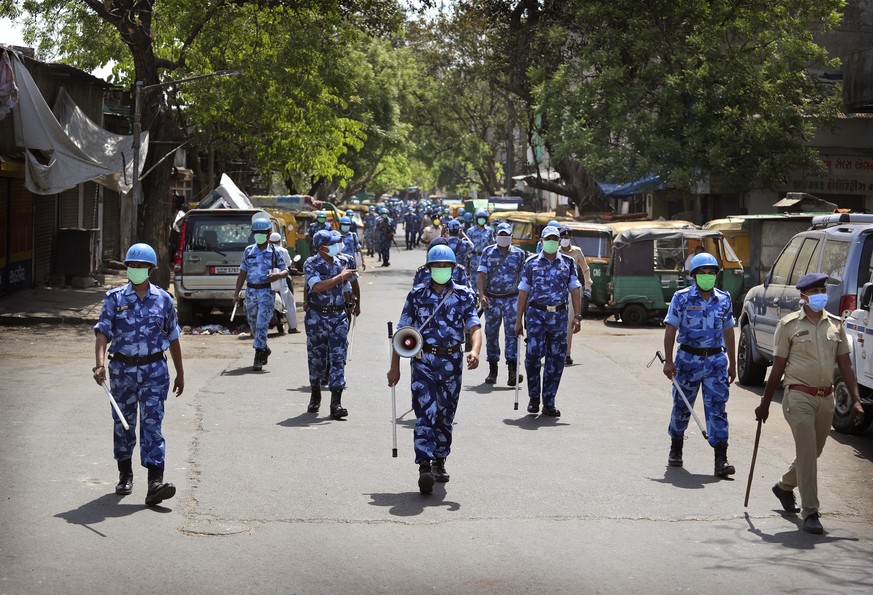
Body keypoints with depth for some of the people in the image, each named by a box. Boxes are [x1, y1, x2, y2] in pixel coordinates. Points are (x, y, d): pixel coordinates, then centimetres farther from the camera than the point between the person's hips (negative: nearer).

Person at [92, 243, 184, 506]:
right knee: (123, 423, 12)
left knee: (152, 423, -10)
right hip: (122, 368, 1)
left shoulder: (163, 299, 4)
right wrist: (100, 364, -25)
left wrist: (180, 374, 15)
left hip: (154, 369, -1)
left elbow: (173, 338, 12)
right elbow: (102, 333, -9)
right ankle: (125, 475, 30)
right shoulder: (115, 298, 1)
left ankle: (155, 483, -17)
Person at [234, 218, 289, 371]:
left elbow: (285, 271, 4)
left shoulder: (274, 252, 1)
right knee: (253, 325, 12)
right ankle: (264, 350, 35)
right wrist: (236, 293, 6)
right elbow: (242, 273, 11)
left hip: (266, 293, -4)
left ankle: (258, 358, -9)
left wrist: (278, 275, -19)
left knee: (262, 325, -11)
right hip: (250, 292, 4)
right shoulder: (248, 251, 8)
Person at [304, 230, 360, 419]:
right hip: (317, 316, -2)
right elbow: (318, 287, -27)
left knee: (338, 358, -6)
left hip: (339, 316, 2)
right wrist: (340, 277, -22)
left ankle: (336, 403, -9)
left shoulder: (345, 261, 1)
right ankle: (315, 396, 30)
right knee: (316, 358, 11)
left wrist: (358, 302, 33)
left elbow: (353, 281, 21)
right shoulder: (311, 264, -10)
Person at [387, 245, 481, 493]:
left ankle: (440, 462, 31)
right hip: (423, 361, -2)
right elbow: (402, 332, 6)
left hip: (452, 362, 2)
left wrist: (475, 351, -29)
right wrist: (394, 366, 3)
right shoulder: (417, 295, 3)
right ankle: (424, 468, -21)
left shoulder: (464, 295, 3)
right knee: (425, 413, -14)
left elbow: (474, 328, -8)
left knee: (446, 416, 13)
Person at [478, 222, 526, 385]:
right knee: (491, 333, 5)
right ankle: (492, 370, 15)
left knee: (512, 332, -11)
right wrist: (481, 294, -15)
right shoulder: (488, 252, 6)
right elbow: (481, 274, -2)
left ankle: (513, 371, -16)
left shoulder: (519, 253, 7)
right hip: (491, 299, 1)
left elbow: (523, 277, 11)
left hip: (512, 298, -1)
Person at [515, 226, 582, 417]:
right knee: (533, 354, -14)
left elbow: (575, 291, 9)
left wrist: (577, 317, -2)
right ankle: (534, 397, 5)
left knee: (556, 359, 1)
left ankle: (549, 403, 9)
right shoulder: (531, 263, 7)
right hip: (536, 313, -2)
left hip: (559, 315, 2)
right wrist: (519, 320, 5)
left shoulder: (568, 264, 11)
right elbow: (523, 292, 8)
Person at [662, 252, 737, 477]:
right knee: (682, 406, 11)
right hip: (688, 358, -1)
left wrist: (732, 363, 15)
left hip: (716, 360, 1)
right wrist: (668, 361, -10)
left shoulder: (724, 300, 6)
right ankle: (676, 449, 32)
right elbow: (670, 330, -4)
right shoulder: (682, 298, -4)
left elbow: (728, 332, 14)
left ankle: (721, 458, -10)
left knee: (717, 408, -7)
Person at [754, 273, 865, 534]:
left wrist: (856, 400, 4)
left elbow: (845, 365, 11)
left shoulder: (835, 324, 8)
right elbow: (778, 368, 0)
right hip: (799, 397, -5)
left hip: (825, 398, 5)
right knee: (807, 453, -12)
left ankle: (784, 486, 42)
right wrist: (765, 403, 1)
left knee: (813, 452, 15)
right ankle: (810, 513, -9)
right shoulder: (789, 325, -3)